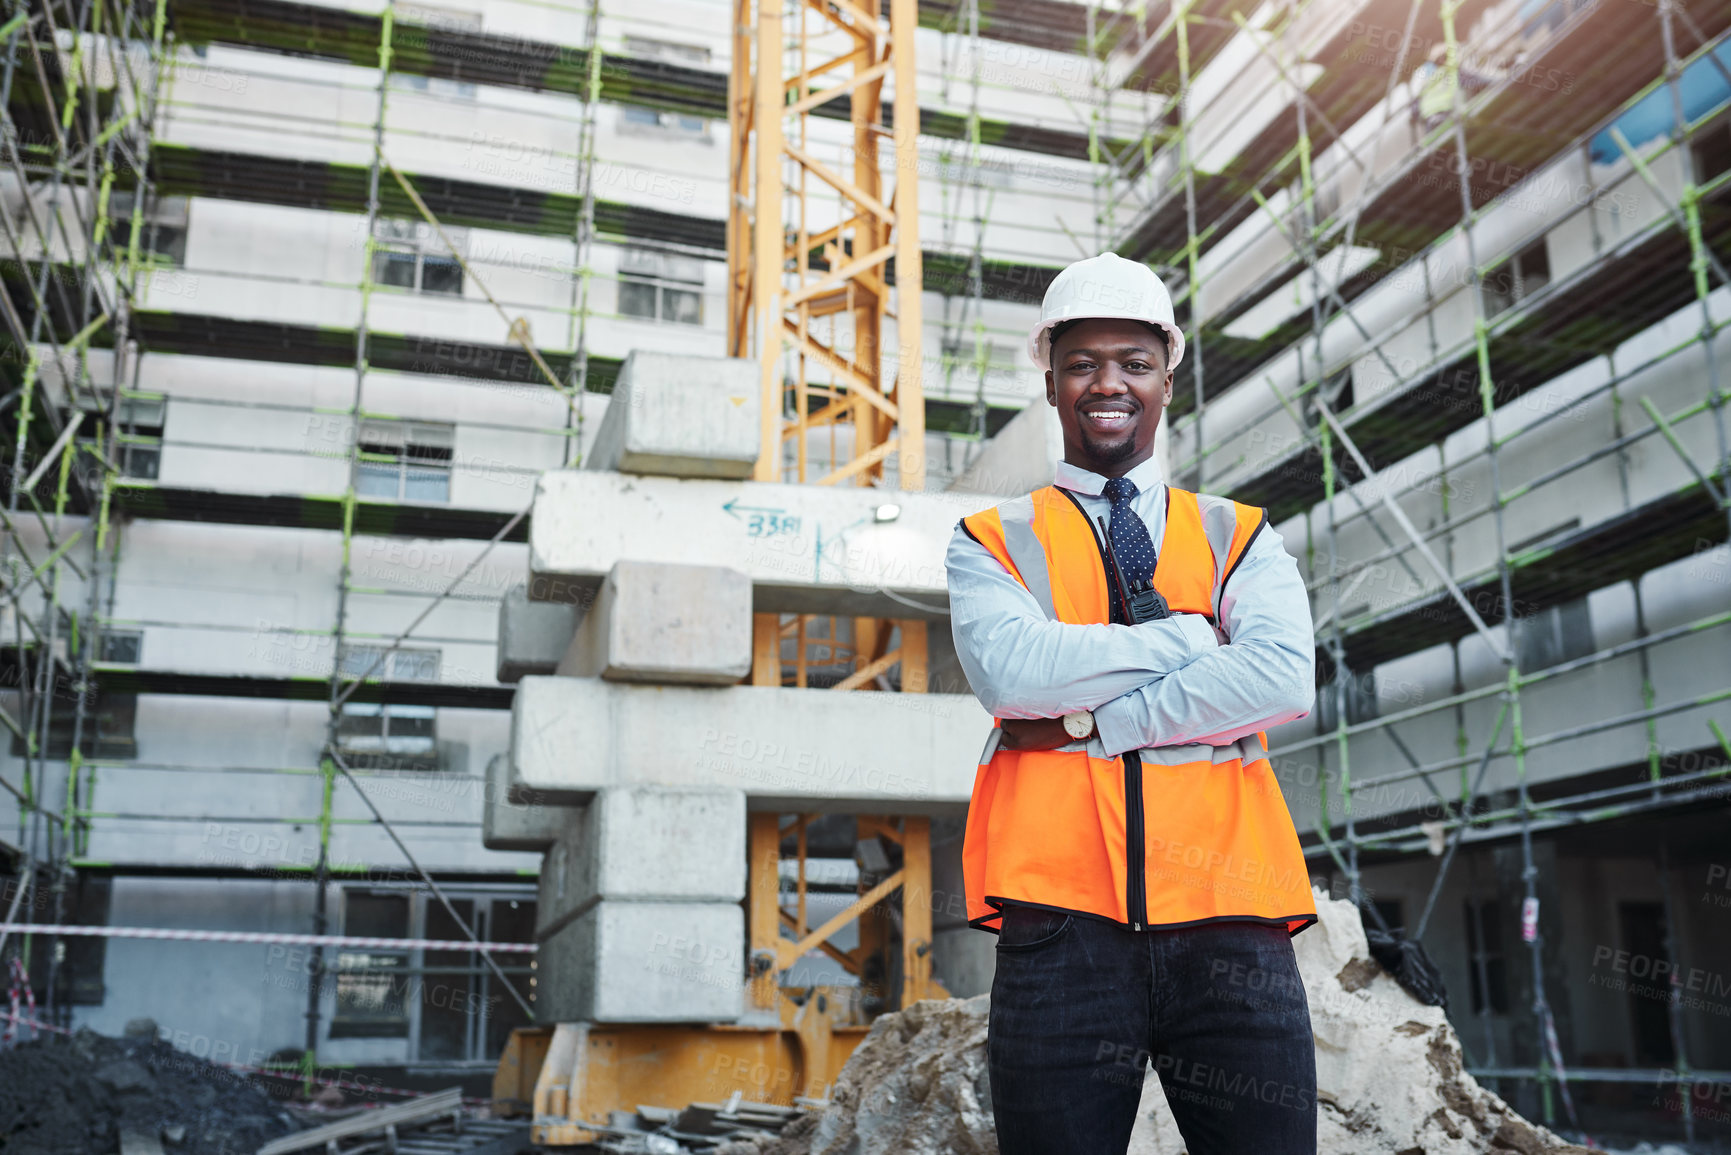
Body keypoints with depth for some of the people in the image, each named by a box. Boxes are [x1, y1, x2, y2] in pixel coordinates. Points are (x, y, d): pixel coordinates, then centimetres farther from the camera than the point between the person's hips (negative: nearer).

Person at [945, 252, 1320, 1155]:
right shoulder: (991, 543, 14)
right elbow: (1010, 670, -8)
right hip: (1062, 931, -1)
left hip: (1229, 924, 1)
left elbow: (1285, 678, -3)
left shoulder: (1240, 537, 17)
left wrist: (1086, 721, -7)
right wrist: (1193, 636, -4)